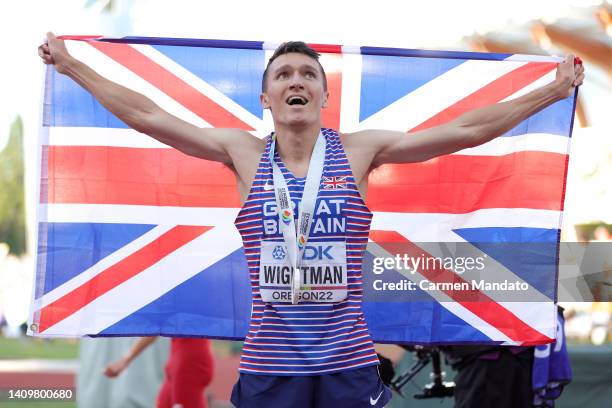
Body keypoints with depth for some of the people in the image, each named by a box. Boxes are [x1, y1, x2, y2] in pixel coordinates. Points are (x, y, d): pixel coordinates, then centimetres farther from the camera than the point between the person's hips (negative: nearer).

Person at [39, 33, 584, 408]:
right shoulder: (244, 152, 3)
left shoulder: (359, 150, 2)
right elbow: (147, 116, 4)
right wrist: (71, 66, 3)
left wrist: (554, 90, 3)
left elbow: (467, 129, 3)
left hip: (348, 364, 0)